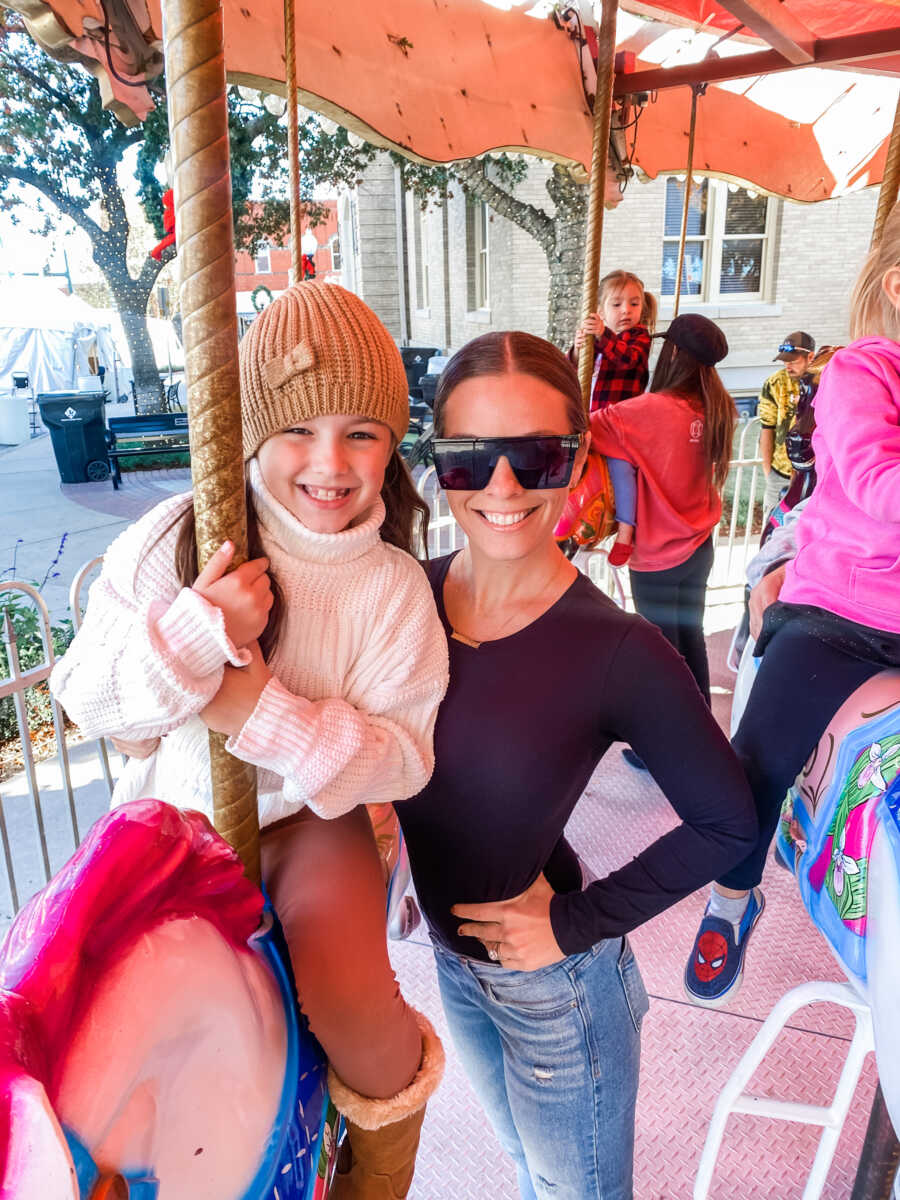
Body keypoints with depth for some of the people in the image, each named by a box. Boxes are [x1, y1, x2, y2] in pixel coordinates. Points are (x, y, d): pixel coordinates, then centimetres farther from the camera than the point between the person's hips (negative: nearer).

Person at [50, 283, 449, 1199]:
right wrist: (195, 634, -30)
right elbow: (85, 702, -10)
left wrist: (267, 711, -29)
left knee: (351, 999, -22)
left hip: (312, 813, -1)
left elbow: (404, 756, -13)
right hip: (176, 805, 2)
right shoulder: (174, 540, -12)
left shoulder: (393, 589, -13)